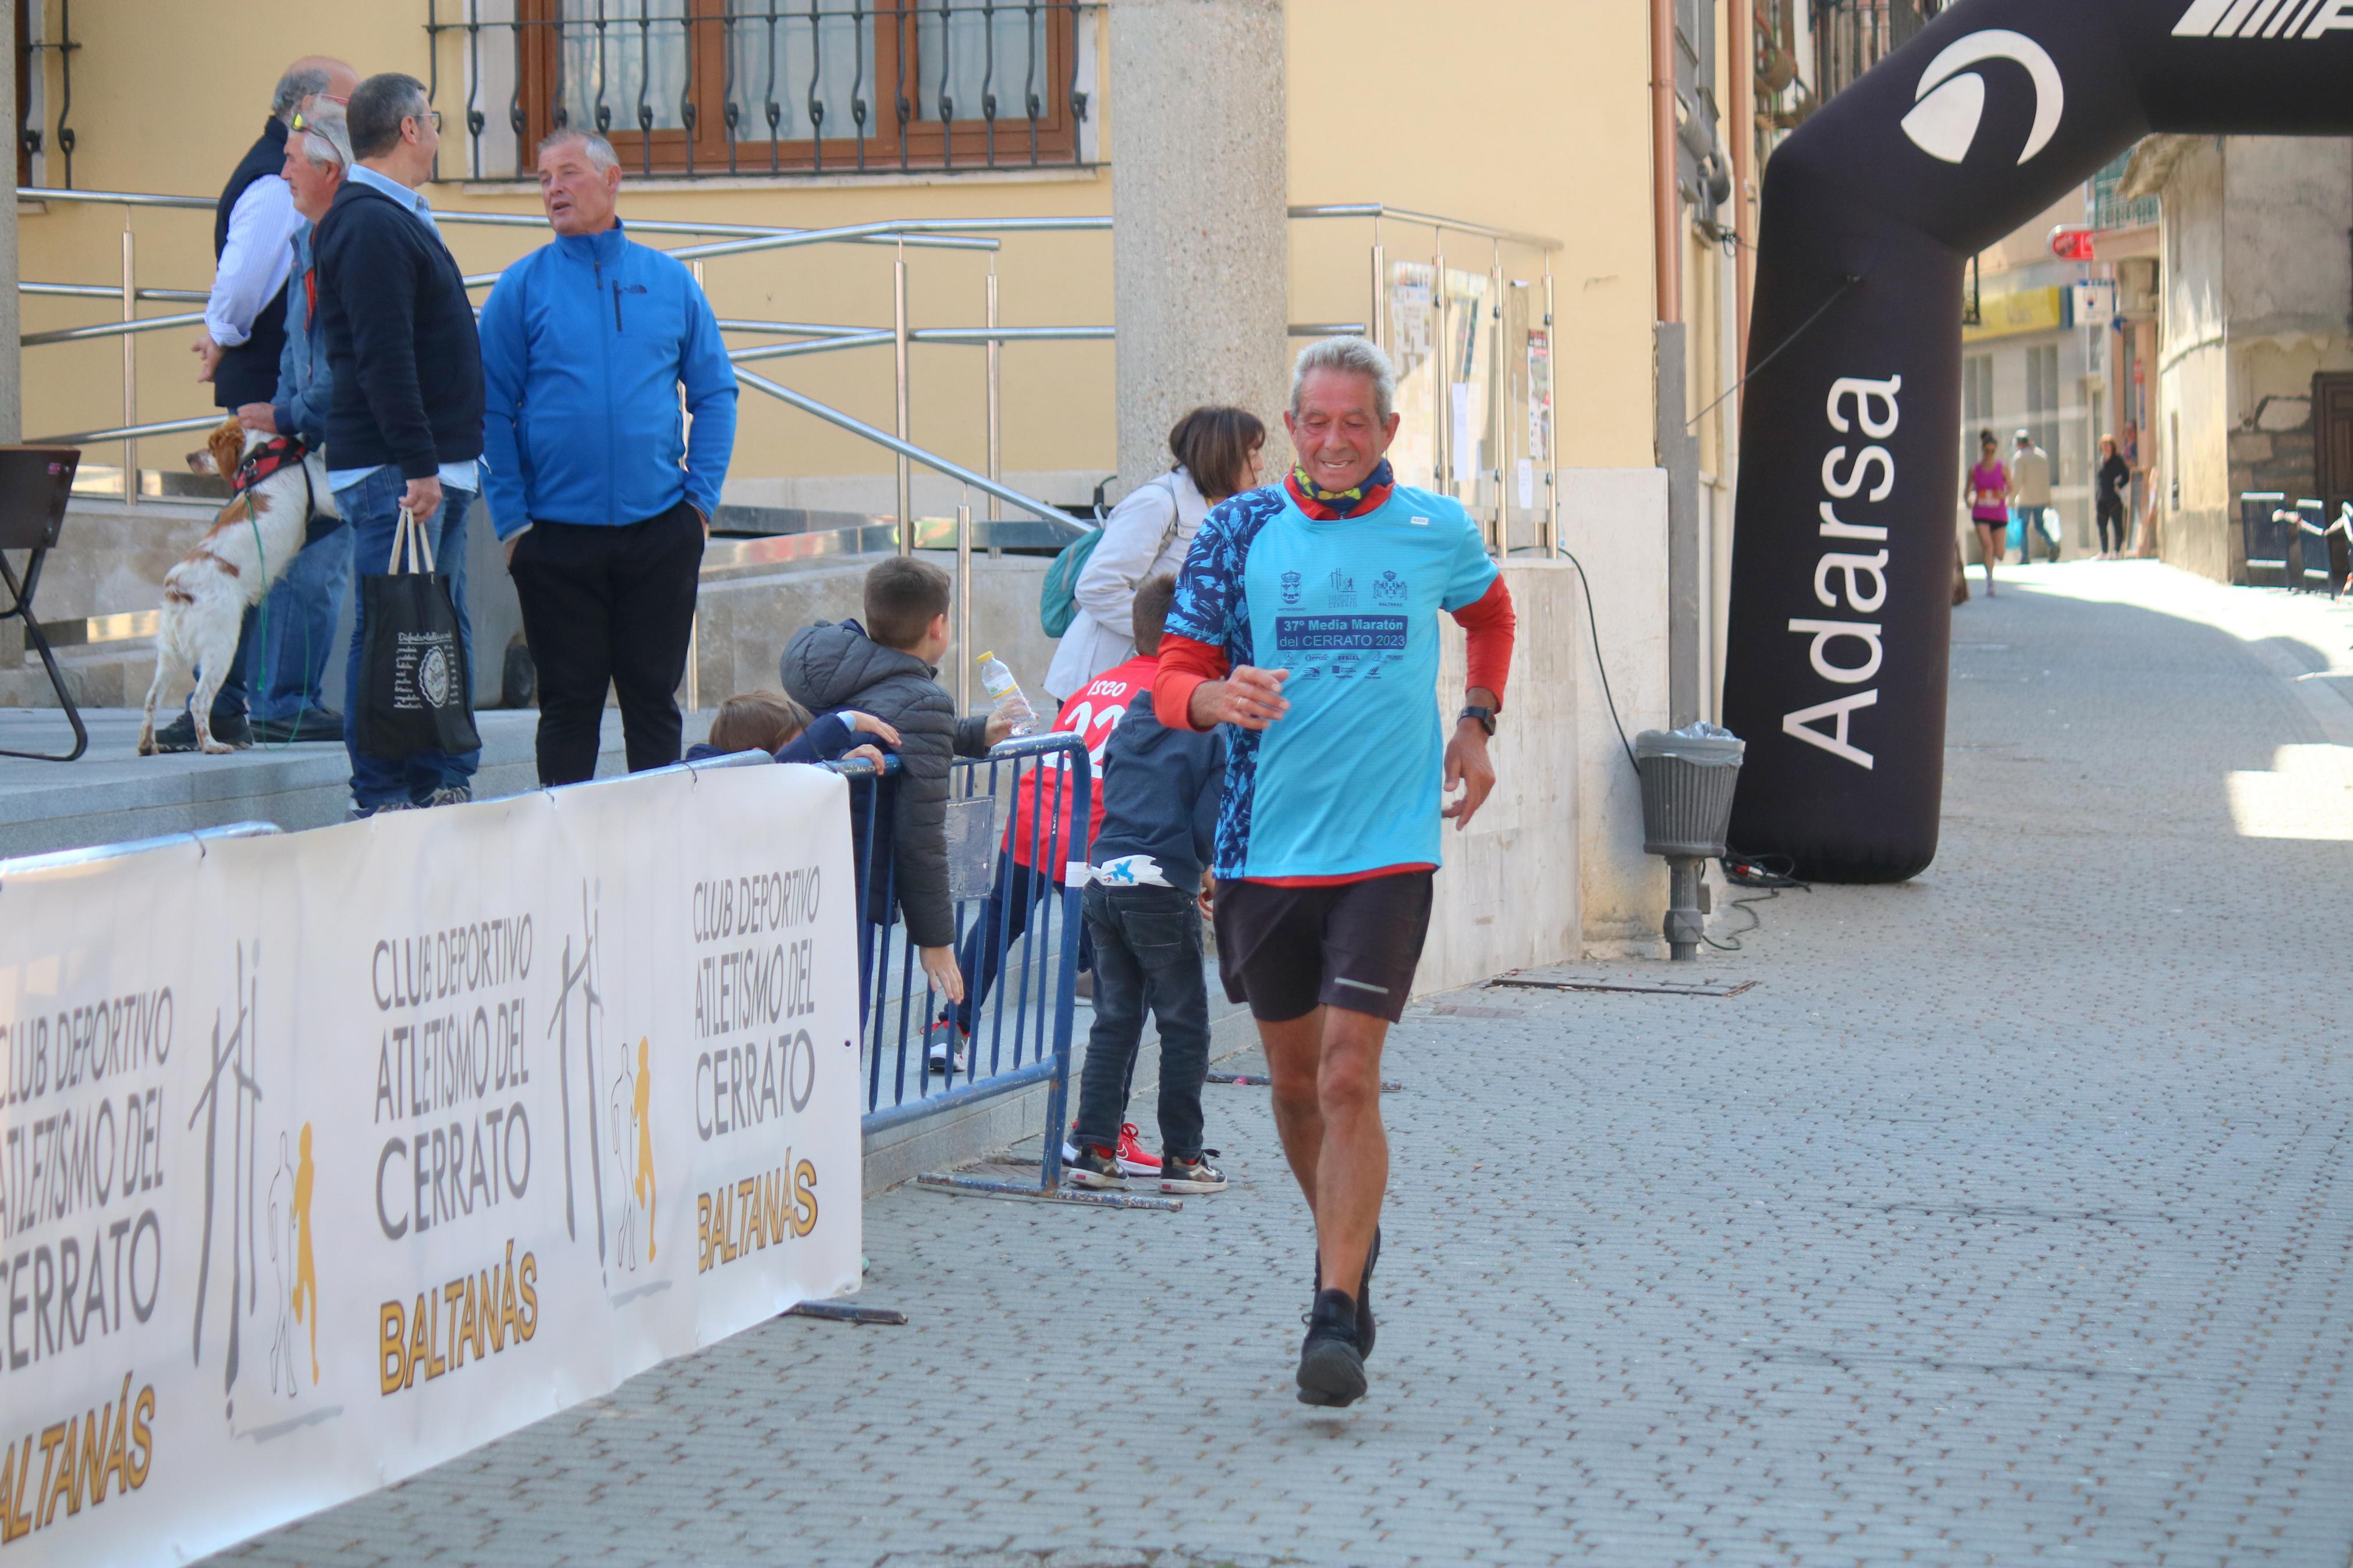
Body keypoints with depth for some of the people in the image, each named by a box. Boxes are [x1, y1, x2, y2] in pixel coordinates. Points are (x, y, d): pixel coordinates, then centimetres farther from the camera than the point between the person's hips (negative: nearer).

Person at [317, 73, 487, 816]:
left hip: (435, 467, 10)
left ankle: (442, 788, 16)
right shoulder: (370, 225, -14)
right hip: (395, 471, -10)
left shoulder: (397, 219, 19)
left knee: (444, 634, 12)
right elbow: (382, 357, -21)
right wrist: (417, 465, -24)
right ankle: (383, 801, -5)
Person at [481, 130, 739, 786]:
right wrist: (512, 519, -6)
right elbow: (491, 412, 1)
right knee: (569, 704, 3)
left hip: (661, 531, 1)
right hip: (558, 534, -1)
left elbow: (715, 393, 9)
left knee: (655, 699, 7)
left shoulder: (670, 282, 7)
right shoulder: (521, 288, 2)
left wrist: (701, 497, -1)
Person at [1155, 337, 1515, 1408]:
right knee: (1294, 1081, 13)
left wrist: (1477, 722, 15)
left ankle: (1337, 1314, -11)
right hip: (1261, 847, 2)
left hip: (1387, 848, -2)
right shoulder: (1238, 532, 1)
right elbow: (1175, 674, 0)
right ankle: (1347, 1241, 38)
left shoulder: (1439, 533, 3)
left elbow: (1490, 611, 26)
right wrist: (1220, 697, -22)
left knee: (1349, 1080, -13)